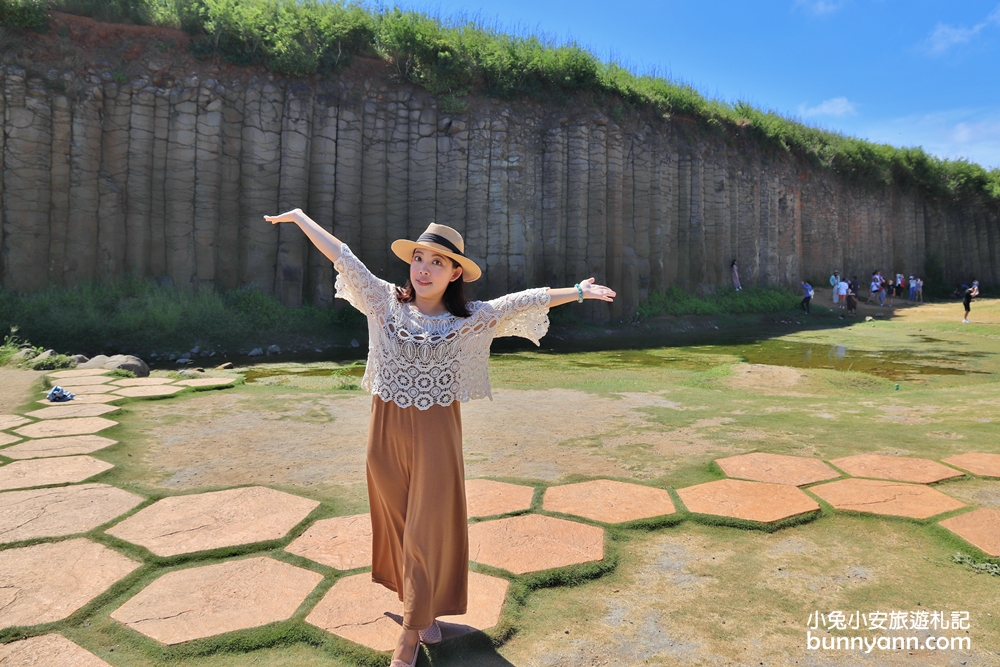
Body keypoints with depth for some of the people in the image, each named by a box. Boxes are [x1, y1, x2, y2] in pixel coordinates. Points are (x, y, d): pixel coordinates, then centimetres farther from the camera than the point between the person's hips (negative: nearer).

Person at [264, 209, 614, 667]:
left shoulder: (469, 320, -3)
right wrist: (299, 216, 10)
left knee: (427, 528, 6)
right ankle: (423, 611, 36)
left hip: (435, 432, -2)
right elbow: (342, 257, 3)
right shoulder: (386, 302, 0)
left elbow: (525, 302, -3)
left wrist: (578, 291, -7)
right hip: (386, 428, 2)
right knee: (397, 521, 14)